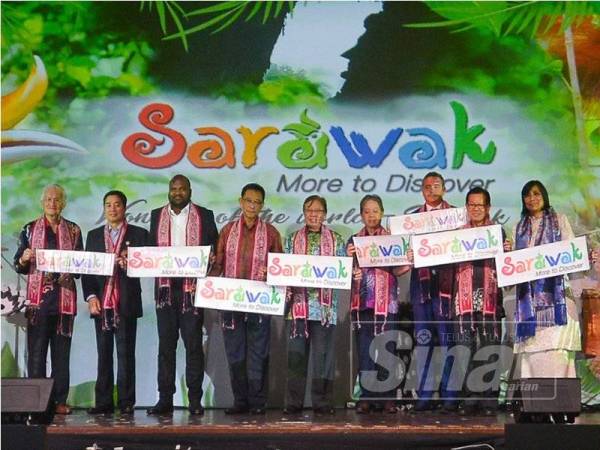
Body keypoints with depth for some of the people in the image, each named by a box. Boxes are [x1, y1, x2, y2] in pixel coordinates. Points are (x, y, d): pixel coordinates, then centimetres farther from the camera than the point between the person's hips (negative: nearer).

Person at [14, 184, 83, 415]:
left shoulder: (73, 230, 12)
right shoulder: (30, 229, 10)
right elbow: (18, 266, 8)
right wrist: (24, 259, -13)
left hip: (65, 297, 1)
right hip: (38, 298, -1)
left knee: (62, 350, 1)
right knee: (36, 350, -3)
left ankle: (60, 400, 4)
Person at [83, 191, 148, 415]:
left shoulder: (138, 234, 6)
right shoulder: (94, 235, 15)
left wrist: (130, 264, -19)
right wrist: (91, 296, -2)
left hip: (126, 303, -3)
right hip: (101, 303, 3)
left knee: (125, 354, -1)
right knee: (103, 354, 5)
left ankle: (126, 402, 2)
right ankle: (103, 402, 8)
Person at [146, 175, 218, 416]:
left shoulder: (204, 216, 6)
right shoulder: (157, 215, 14)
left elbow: (215, 249, 5)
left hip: (192, 288, -2)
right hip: (165, 288, 3)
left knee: (193, 344, -2)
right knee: (165, 344, 4)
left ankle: (195, 399, 3)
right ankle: (165, 399, 8)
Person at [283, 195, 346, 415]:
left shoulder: (336, 240, 11)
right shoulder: (292, 240, 15)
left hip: (325, 305, -1)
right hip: (298, 304, 1)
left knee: (324, 355, -2)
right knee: (296, 354, 0)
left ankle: (322, 402, 4)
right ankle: (293, 402, 4)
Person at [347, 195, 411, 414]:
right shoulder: (354, 241, 12)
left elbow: (396, 271, 3)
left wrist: (406, 264, -17)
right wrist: (349, 258, -11)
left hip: (386, 301, -2)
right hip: (362, 301, 2)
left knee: (387, 348, -3)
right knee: (364, 350, 1)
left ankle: (388, 397, 2)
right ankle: (366, 396, 6)